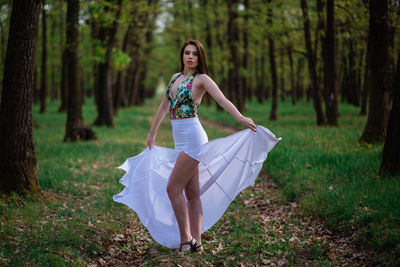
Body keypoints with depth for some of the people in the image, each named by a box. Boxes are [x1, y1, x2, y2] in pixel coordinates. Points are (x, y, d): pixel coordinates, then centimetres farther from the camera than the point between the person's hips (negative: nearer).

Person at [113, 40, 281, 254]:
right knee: (192, 192, 7)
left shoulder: (201, 79, -4)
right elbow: (164, 106, 26)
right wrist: (152, 133, 31)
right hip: (180, 140, 7)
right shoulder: (175, 77, 17)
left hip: (192, 138, -7)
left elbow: (222, 99, -18)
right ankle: (196, 242, 10)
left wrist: (241, 118, -34)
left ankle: (186, 239, -2)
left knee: (172, 188, -10)